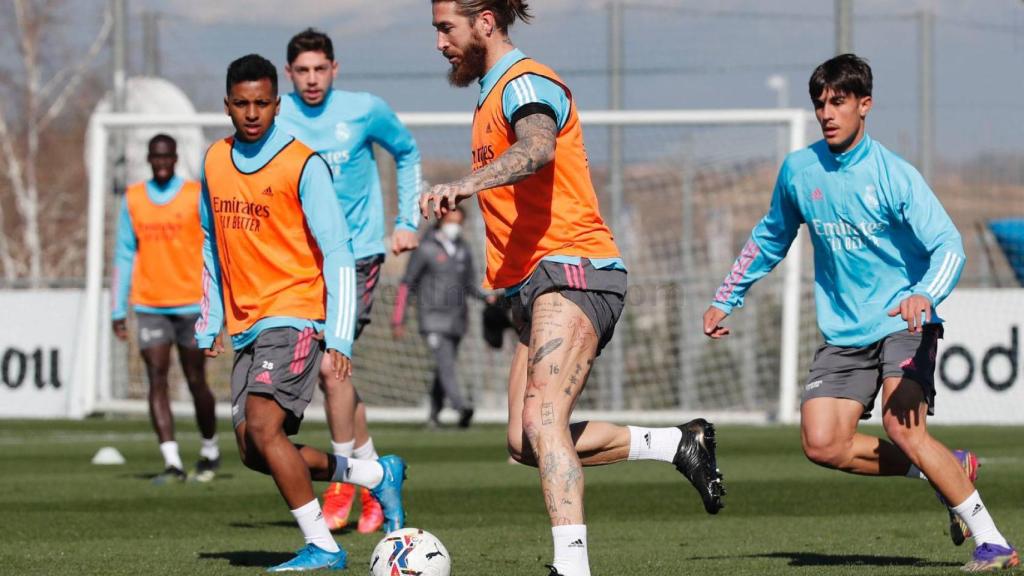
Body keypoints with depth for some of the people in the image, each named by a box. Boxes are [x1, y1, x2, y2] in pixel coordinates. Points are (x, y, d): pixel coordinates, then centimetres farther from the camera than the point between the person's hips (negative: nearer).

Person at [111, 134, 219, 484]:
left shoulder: (197, 196, 0)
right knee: (157, 381, -8)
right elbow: (124, 256, 11)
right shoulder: (133, 199, 8)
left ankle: (209, 451, 27)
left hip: (190, 304, -2)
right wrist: (118, 310, 7)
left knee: (195, 381, 4)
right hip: (149, 306, 2)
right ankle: (172, 464, -11)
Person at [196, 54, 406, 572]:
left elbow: (337, 253, -12)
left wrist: (339, 339, -19)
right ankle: (376, 475, 20)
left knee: (262, 427, -22)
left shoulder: (302, 165, -10)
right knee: (252, 450, 3)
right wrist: (210, 324, 21)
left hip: (294, 316, -7)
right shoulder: (215, 161, 10)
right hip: (245, 325, 7)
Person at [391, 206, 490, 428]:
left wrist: (486, 297, -3)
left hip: (456, 320, 5)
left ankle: (434, 414, 21)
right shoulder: (426, 249, -4)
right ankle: (462, 408, -34)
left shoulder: (463, 250, 11)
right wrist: (398, 320, -4)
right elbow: (406, 284, -1)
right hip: (433, 319, -5)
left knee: (443, 369, 10)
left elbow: (470, 285, 19)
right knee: (446, 364, -19)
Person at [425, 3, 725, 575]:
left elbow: (537, 148, -34)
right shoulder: (493, 95, 22)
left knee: (541, 421, -24)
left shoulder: (526, 83, -10)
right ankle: (677, 443, 16)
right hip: (538, 283, 10)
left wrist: (465, 185, -50)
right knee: (526, 443, 4)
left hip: (572, 271, -10)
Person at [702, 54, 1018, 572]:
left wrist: (924, 295, -39)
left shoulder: (893, 175, -12)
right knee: (822, 443, -13)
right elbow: (770, 239, 22)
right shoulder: (798, 170, 4)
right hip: (843, 333, 5)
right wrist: (724, 300, 23)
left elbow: (948, 245, -20)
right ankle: (951, 471, 7)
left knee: (901, 425, -27)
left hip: (903, 323, -5)